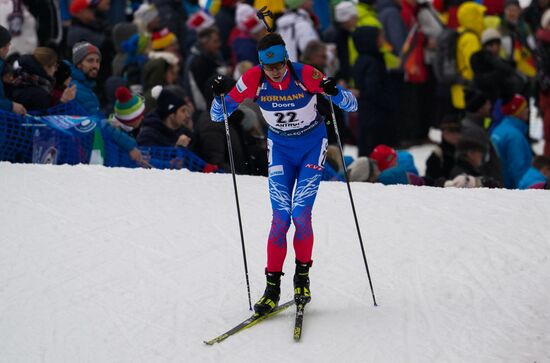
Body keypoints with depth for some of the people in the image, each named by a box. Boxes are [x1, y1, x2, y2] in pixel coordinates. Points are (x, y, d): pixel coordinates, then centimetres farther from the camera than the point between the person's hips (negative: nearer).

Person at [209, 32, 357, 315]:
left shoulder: (306, 75, -24)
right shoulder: (253, 79, -18)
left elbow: (351, 105, -20)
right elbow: (218, 116, -10)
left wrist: (335, 92, -41)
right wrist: (219, 95, -31)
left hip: (312, 146, -2)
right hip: (280, 148, 2)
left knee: (301, 213, -14)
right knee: (281, 217, -10)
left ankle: (302, 276, 6)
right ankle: (272, 286, -4)